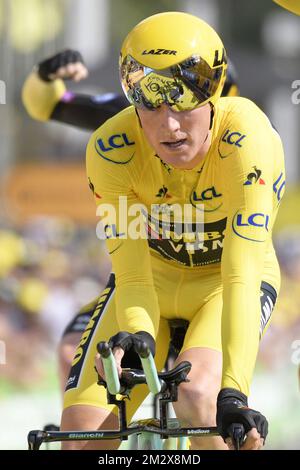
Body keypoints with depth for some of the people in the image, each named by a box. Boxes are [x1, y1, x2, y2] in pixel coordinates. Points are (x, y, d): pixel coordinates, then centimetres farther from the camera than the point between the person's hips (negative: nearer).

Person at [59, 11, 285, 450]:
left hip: (224, 284, -2)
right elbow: (132, 277, -25)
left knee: (195, 396, -32)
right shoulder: (111, 148, -27)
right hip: (154, 278, 2)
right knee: (82, 431, -15)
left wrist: (233, 391, -50)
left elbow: (241, 275, -40)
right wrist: (136, 337, -48)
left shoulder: (247, 138, -34)